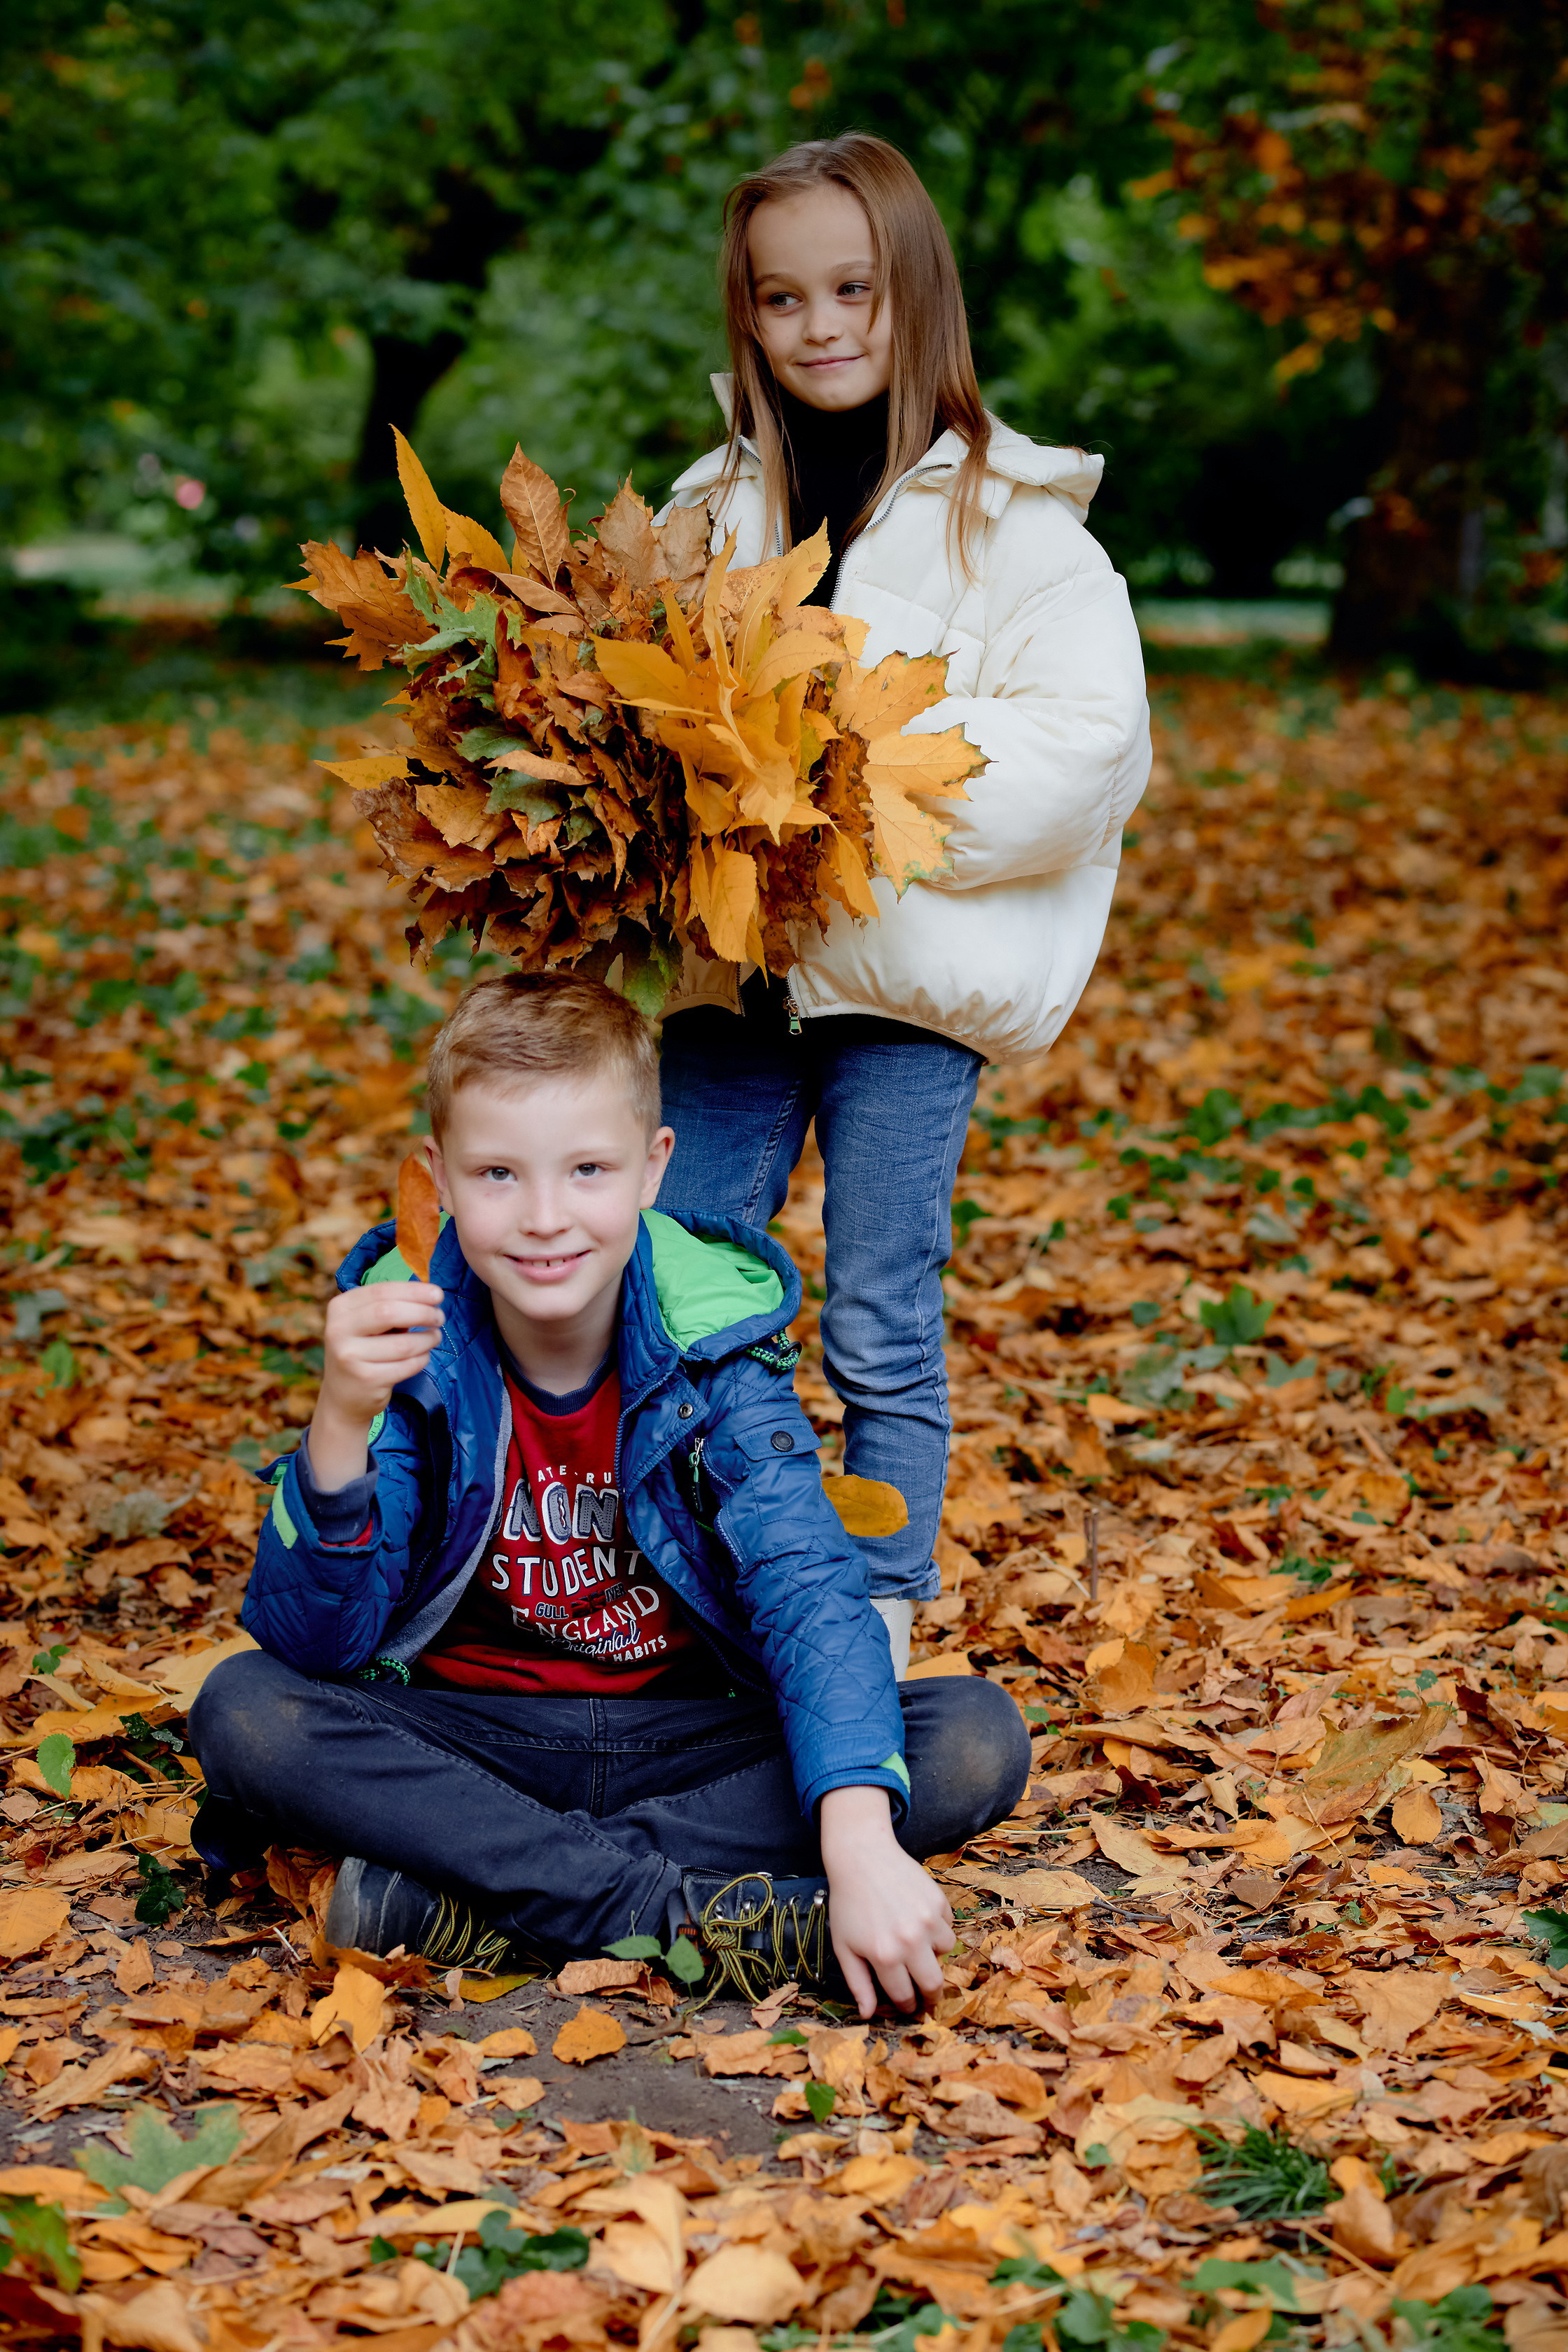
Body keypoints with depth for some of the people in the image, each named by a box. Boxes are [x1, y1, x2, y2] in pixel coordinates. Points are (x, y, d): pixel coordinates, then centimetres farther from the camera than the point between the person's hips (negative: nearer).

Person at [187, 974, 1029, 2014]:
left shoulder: (715, 1339, -13)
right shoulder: (407, 1341, -12)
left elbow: (808, 1586, -24)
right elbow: (313, 1643, -17)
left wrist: (860, 1842, -40)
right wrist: (342, 1421, -35)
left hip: (692, 1737, 1)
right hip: (469, 1742, 0)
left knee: (980, 1740, -22)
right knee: (244, 1709, -27)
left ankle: (478, 1901, -26)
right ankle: (701, 1910, -29)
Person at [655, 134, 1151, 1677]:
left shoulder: (1011, 516, -3)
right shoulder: (712, 505, 11)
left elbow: (1083, 742, -12)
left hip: (907, 973, -4)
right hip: (727, 965, 4)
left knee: (881, 1332, 3)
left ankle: (880, 1624, 19)